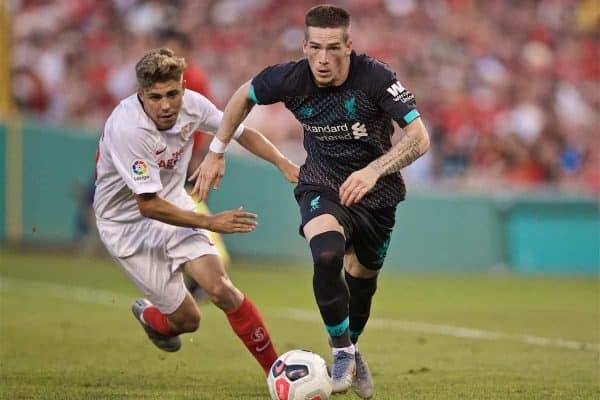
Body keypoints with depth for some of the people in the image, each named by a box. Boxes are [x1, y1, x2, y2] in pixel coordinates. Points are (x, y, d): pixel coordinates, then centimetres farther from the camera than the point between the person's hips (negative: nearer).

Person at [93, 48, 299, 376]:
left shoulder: (191, 105, -15)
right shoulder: (127, 128, -32)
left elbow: (241, 133, 5)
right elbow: (148, 205, -28)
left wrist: (284, 164, -9)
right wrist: (209, 222, -23)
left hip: (172, 204, 4)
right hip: (127, 223, -4)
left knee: (221, 289, -15)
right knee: (186, 318, -1)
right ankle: (149, 316, 35)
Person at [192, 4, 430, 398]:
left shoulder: (375, 76, -27)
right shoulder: (290, 79, -20)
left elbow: (419, 138, -28)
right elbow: (244, 96, 2)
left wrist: (374, 171, -43)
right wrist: (216, 153, 5)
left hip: (376, 191, 0)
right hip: (321, 185, 0)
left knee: (362, 278, 13)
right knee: (327, 255, -29)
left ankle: (351, 350, 44)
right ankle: (342, 352, -12)